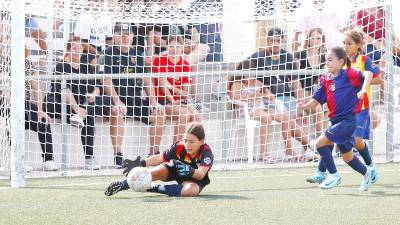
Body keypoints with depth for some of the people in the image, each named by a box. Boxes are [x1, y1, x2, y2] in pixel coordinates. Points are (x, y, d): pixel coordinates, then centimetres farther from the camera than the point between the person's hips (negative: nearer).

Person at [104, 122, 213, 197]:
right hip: (174, 170, 2)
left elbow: (201, 174, -43)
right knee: (159, 172, -29)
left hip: (194, 179, -2)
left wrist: (188, 171, -64)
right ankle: (122, 185, -26)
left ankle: (155, 188, -25)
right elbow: (160, 158, -26)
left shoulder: (206, 153, -30)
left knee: (190, 190, -38)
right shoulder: (179, 146, -22)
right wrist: (141, 163, -40)